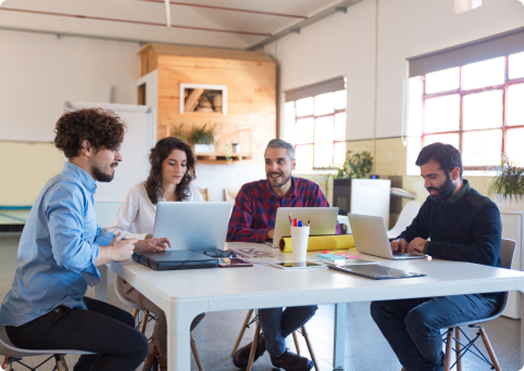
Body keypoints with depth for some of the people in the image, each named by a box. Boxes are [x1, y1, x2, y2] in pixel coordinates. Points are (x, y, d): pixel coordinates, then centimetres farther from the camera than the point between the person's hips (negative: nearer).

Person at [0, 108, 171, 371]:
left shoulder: (77, 187, 15)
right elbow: (71, 253, -34)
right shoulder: (67, 189, -20)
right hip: (36, 318, -11)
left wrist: (138, 245, 13)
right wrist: (115, 253, -16)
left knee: (125, 322, 27)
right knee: (135, 346, -16)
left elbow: (94, 237, 25)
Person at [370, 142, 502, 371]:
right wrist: (401, 242, -3)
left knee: (419, 319, -31)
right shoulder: (433, 203, 9)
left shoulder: (484, 209, -15)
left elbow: (487, 255, -30)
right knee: (380, 306, -10)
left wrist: (430, 247, -26)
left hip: (478, 294, -8)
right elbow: (412, 232, 24)